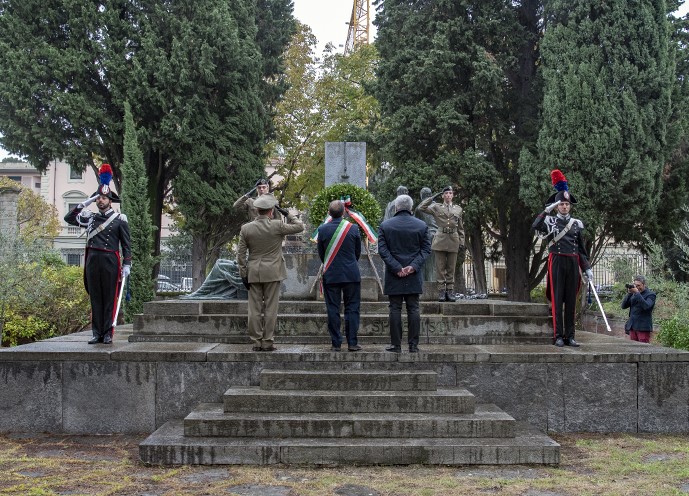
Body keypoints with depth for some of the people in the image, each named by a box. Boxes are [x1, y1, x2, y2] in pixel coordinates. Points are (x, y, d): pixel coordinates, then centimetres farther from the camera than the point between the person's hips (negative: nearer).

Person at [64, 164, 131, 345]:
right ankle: (97, 333, 10)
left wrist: (127, 265, -6)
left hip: (110, 262, -4)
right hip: (92, 262, 4)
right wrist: (84, 204, 5)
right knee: (95, 299, 5)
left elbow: (126, 245, 2)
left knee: (110, 299, 0)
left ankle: (108, 334, 3)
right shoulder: (90, 218, 13)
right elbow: (69, 218, 13)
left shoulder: (120, 220, 2)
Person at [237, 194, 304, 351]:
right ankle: (267, 343, 4)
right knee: (270, 309, 3)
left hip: (253, 273, 2)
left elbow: (241, 254, 1)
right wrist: (288, 214, 12)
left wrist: (243, 274, 6)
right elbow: (300, 226, 4)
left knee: (255, 309, 6)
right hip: (272, 273, -2)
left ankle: (256, 342, 8)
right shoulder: (277, 226, -9)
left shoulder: (246, 228, -1)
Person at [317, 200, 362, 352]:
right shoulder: (353, 228, -6)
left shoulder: (322, 230, -5)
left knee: (333, 309, 5)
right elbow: (358, 252, 6)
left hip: (330, 275, 0)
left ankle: (336, 343, 6)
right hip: (351, 274, 0)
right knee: (352, 308, 6)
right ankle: (352, 342, 4)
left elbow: (320, 253, 6)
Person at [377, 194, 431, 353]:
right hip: (414, 276, 1)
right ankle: (413, 345, 5)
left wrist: (396, 268, -9)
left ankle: (396, 344, 5)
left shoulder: (385, 225, -1)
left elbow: (382, 250, -6)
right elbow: (426, 249, -2)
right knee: (413, 309, 5)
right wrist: (413, 266, -8)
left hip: (393, 275, -1)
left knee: (395, 309, 3)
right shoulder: (422, 225, 2)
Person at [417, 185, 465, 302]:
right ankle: (441, 291, 3)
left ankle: (450, 291, 10)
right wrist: (432, 198, -5)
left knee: (451, 268, 5)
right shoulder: (436, 207, 6)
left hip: (453, 241, 2)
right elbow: (421, 208, -6)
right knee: (440, 268, -1)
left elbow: (460, 228, 15)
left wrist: (462, 242, 8)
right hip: (440, 240, -2)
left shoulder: (458, 209, 13)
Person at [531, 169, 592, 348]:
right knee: (557, 299, -4)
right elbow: (535, 226, -15)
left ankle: (570, 336, 8)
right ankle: (558, 336, -2)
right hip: (557, 262, -3)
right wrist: (547, 209, -15)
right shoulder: (550, 221, 6)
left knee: (571, 300, 4)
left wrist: (587, 268, 9)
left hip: (573, 263, 3)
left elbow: (582, 248, 15)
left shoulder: (577, 224, 14)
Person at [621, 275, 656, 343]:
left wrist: (637, 293, -21)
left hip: (643, 328, -5)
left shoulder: (650, 294, -1)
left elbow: (646, 306, -20)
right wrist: (629, 293, -6)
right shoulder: (633, 294, 14)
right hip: (632, 327, 5)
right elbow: (623, 306, 5)